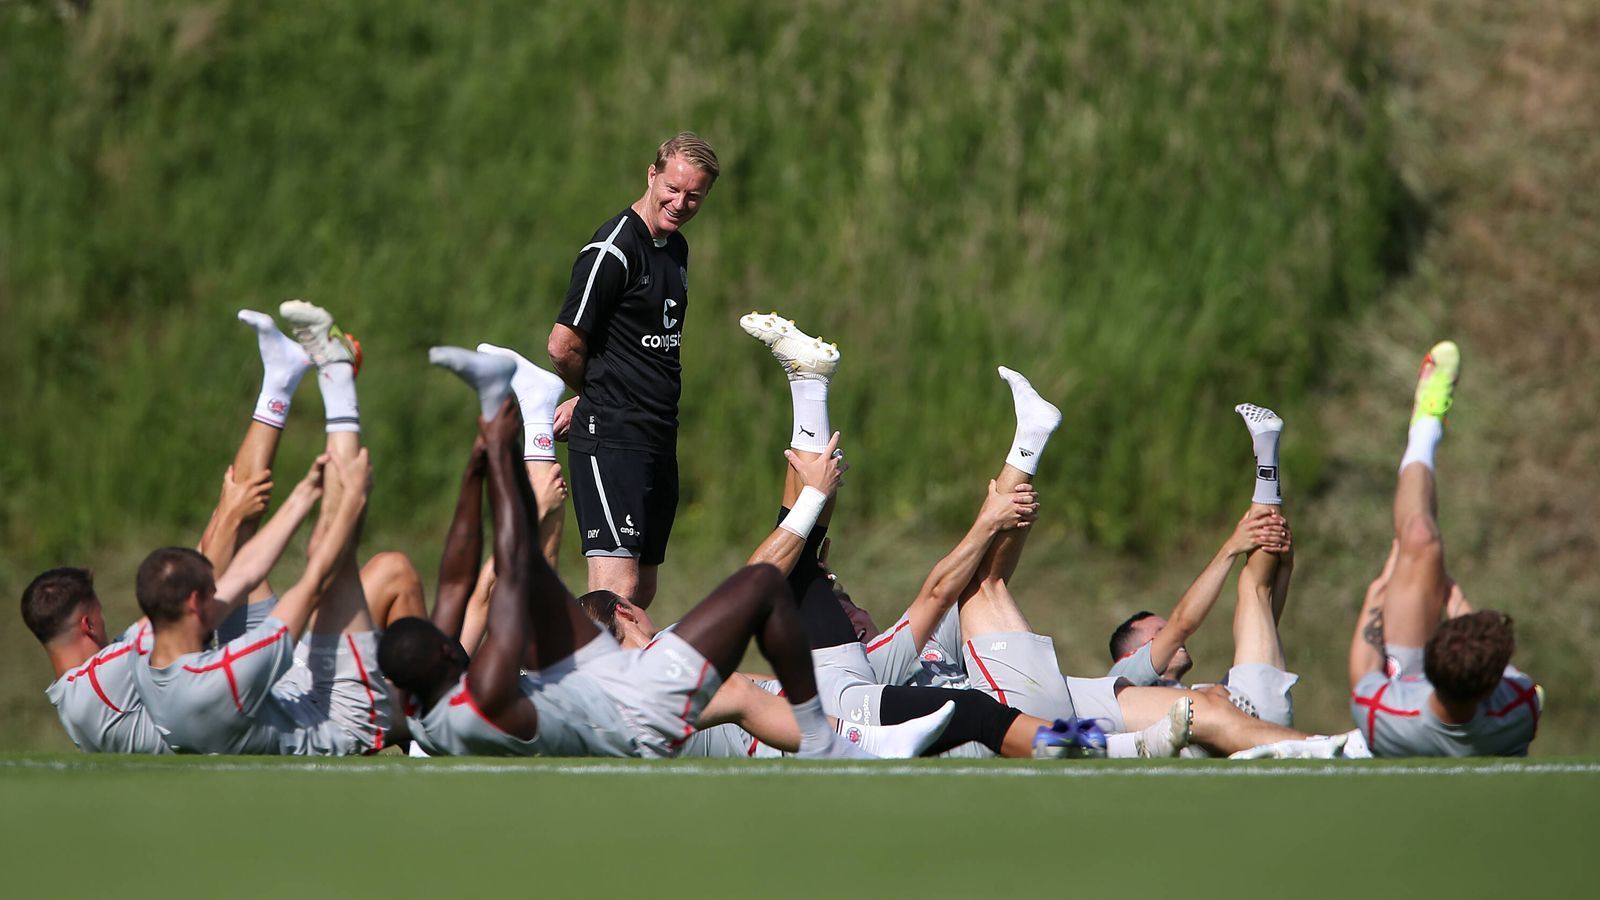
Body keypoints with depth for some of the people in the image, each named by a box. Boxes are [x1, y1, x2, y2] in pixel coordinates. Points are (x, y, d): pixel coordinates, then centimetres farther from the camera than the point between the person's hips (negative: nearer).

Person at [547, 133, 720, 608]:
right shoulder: (613, 249, -13)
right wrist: (590, 396, 8)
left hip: (658, 439, 9)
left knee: (643, 592, 10)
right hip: (611, 438, -9)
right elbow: (563, 346, -14)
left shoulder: (676, 248, 16)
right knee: (618, 587, -18)